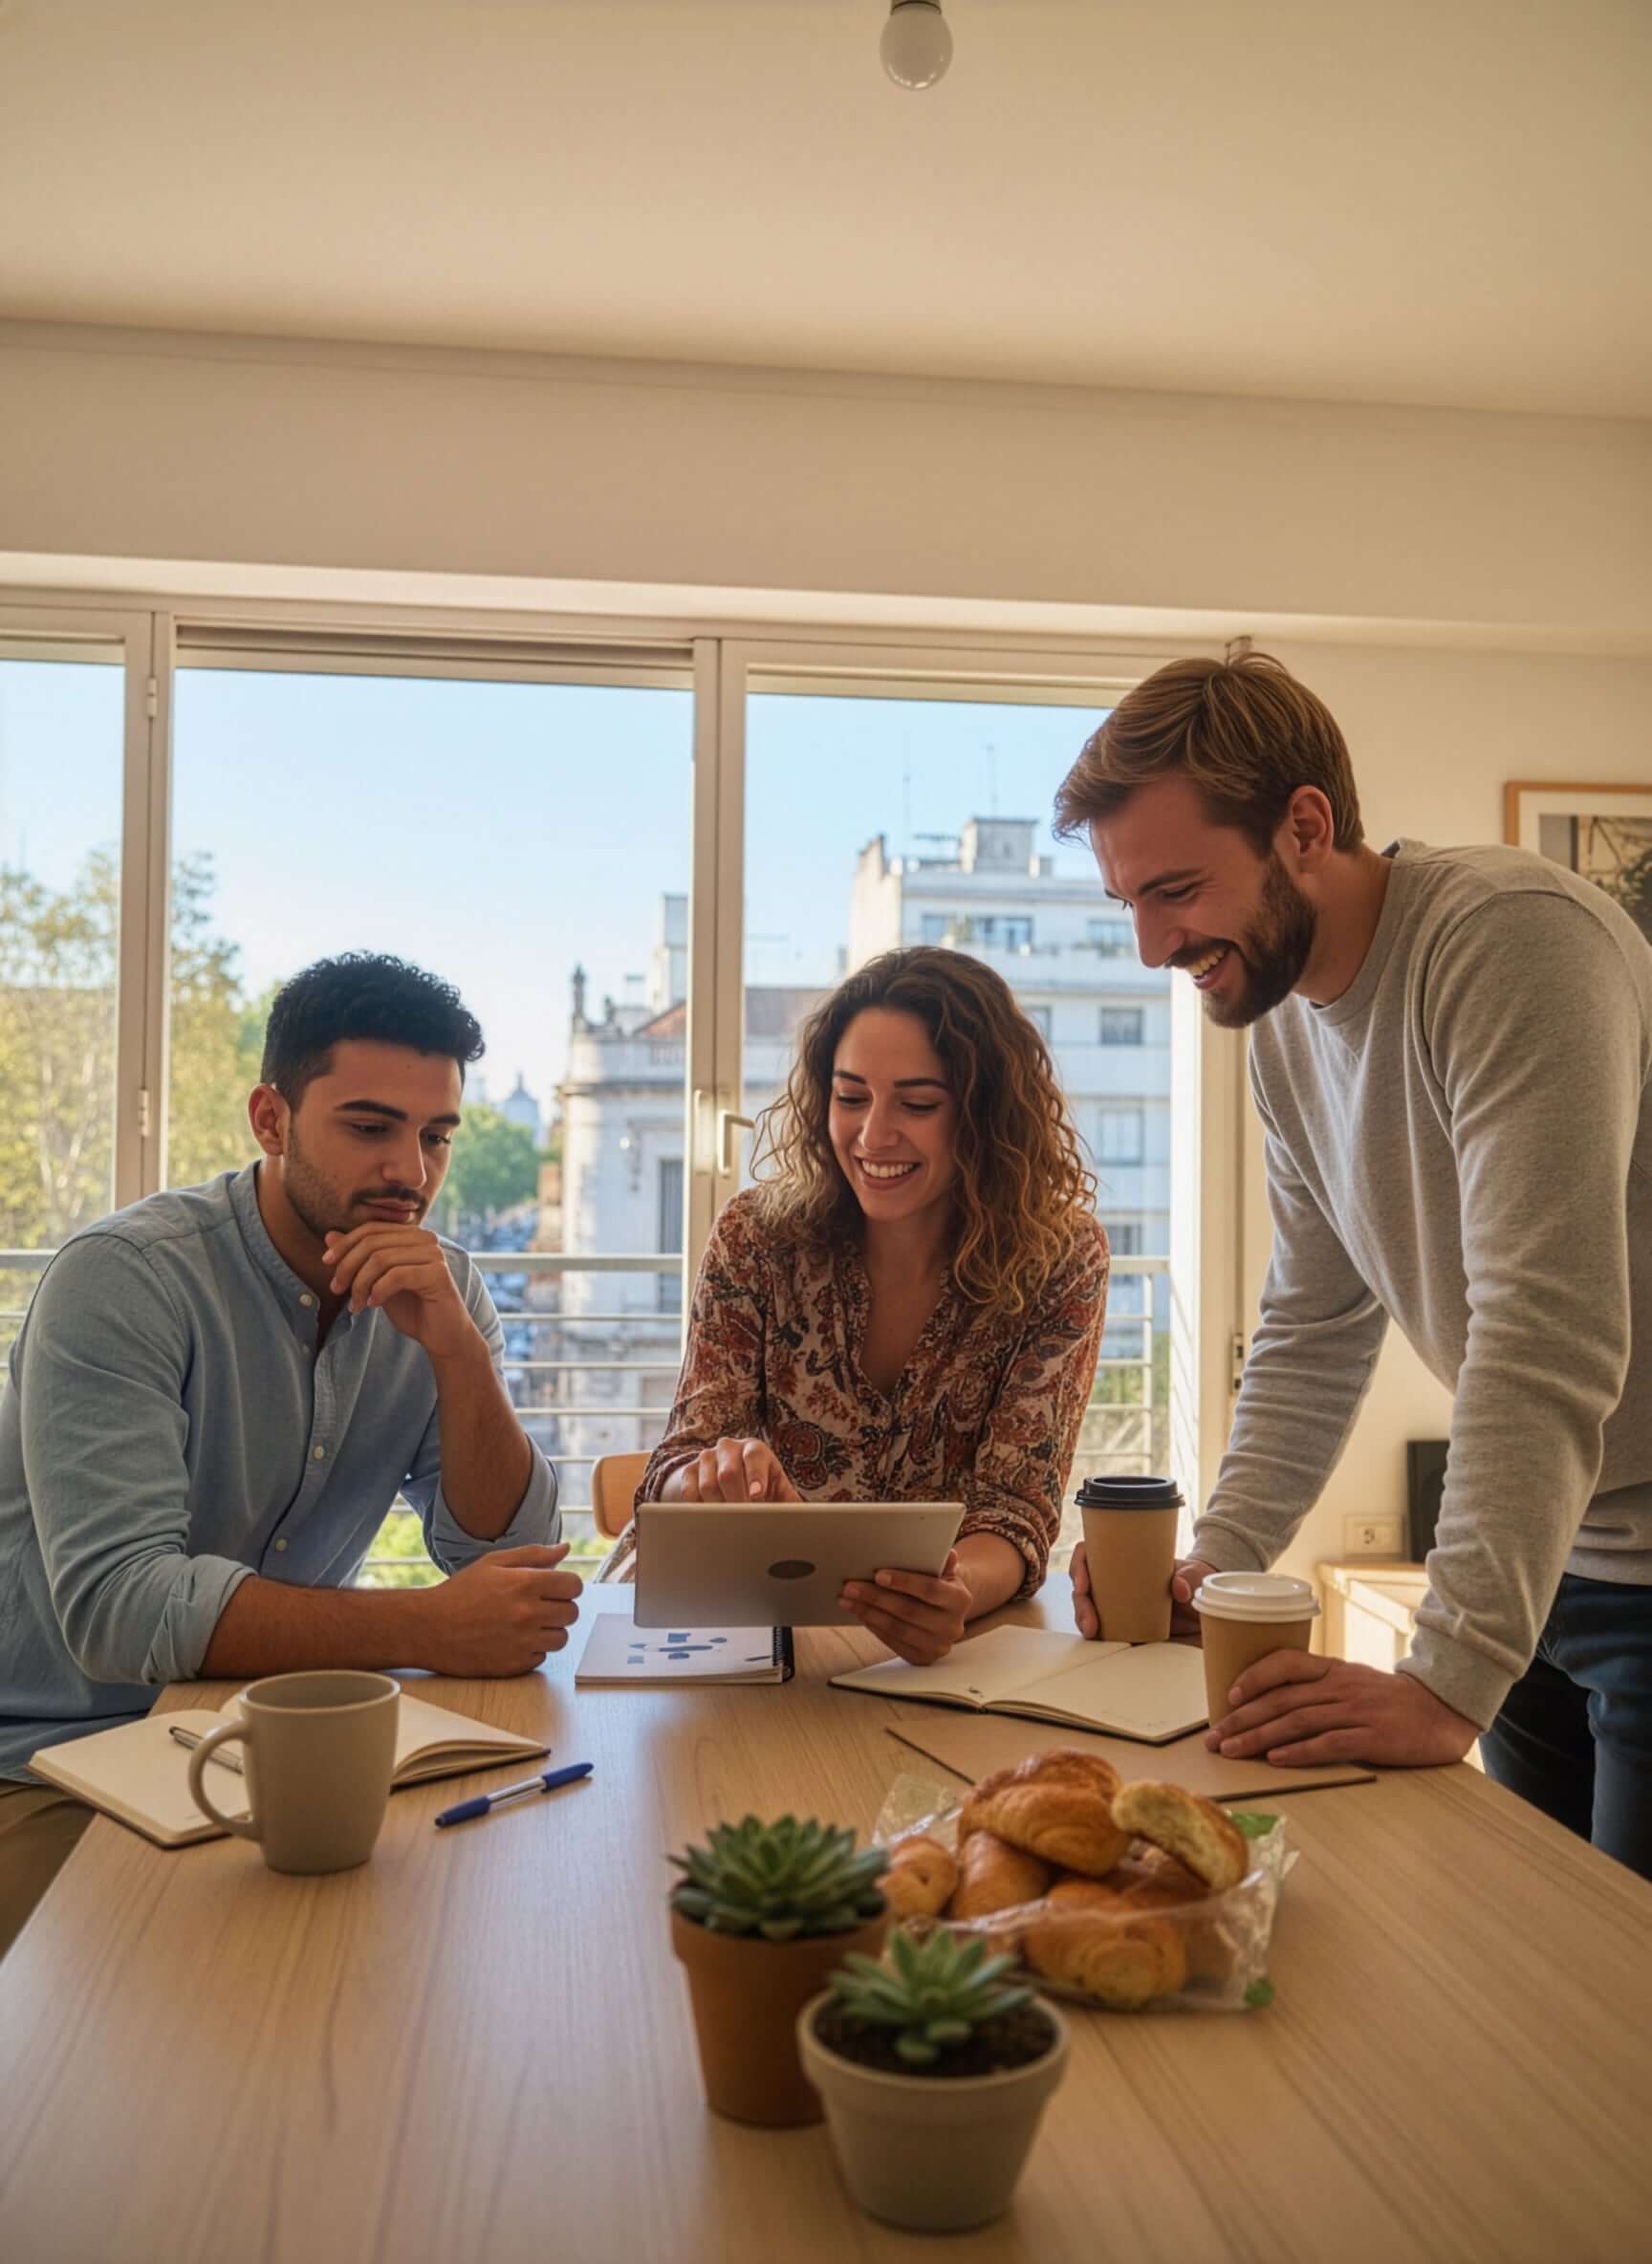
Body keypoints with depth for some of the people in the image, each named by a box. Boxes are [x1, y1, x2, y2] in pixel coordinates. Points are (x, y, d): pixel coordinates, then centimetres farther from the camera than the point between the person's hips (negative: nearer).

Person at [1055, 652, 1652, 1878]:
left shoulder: (1517, 938, -24)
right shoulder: (1283, 1021, 4)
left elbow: (1546, 1339, -31)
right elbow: (1314, 1338, 10)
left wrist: (1449, 1682, -33)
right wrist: (1215, 1568, 0)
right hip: (1544, 1559, 7)